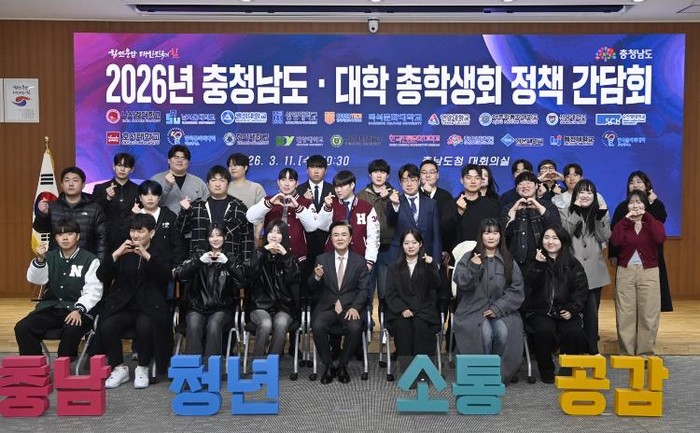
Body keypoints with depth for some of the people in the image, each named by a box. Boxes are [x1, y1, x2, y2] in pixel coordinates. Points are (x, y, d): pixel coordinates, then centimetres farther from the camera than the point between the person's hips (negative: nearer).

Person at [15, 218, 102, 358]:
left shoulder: (90, 260, 0)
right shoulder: (50, 257, 13)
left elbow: (93, 291, -7)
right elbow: (35, 279, 0)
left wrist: (79, 310, -22)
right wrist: (40, 259, -18)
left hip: (78, 310, -4)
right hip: (50, 308, 4)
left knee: (71, 330, -34)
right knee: (22, 328, -18)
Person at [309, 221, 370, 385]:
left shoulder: (359, 261, 7)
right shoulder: (322, 259, 7)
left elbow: (364, 288, 3)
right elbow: (313, 289, 4)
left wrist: (354, 307, -15)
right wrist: (317, 277, -20)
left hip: (350, 307, 0)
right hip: (326, 306, 0)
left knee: (355, 328, -31)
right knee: (317, 326, -30)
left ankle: (342, 365, -5)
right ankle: (328, 365, -8)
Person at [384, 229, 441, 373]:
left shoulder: (429, 265, 15)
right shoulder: (395, 268, 17)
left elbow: (435, 285, -4)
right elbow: (390, 294, 7)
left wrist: (430, 266, -20)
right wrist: (402, 309, -10)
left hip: (424, 310, 0)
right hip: (400, 311, 1)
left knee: (420, 325, -32)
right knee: (402, 326, -30)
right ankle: (406, 368, -28)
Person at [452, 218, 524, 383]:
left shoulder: (509, 261, 10)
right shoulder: (469, 258, 7)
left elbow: (517, 290, 2)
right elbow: (461, 283, -5)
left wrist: (498, 308, -11)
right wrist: (473, 268, -23)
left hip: (501, 311, 1)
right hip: (474, 309, -1)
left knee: (503, 331, -30)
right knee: (485, 332, -32)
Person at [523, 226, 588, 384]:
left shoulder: (573, 264, 11)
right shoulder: (535, 262, 10)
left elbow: (581, 289, 3)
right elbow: (530, 285, -6)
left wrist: (572, 309, -10)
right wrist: (539, 265, -18)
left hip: (565, 312, 1)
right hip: (540, 312, -1)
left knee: (574, 331, -28)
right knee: (545, 330, -31)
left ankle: (567, 370, -4)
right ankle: (546, 371, -8)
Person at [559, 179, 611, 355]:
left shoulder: (601, 213, 12)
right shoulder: (566, 213, 5)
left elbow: (605, 237, -1)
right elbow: (565, 234, -12)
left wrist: (601, 217, -14)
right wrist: (577, 212, -16)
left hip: (594, 270, 2)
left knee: (592, 310, 3)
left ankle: (592, 348, 11)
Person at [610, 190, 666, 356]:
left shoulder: (654, 223, 7)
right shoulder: (622, 224, 8)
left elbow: (660, 239, -17)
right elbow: (615, 242, -13)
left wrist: (646, 217, -12)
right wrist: (626, 220, -11)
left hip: (649, 272, 0)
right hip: (625, 272, 1)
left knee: (648, 315, -1)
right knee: (625, 315, 0)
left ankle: (645, 353, 9)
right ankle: (626, 353, 8)